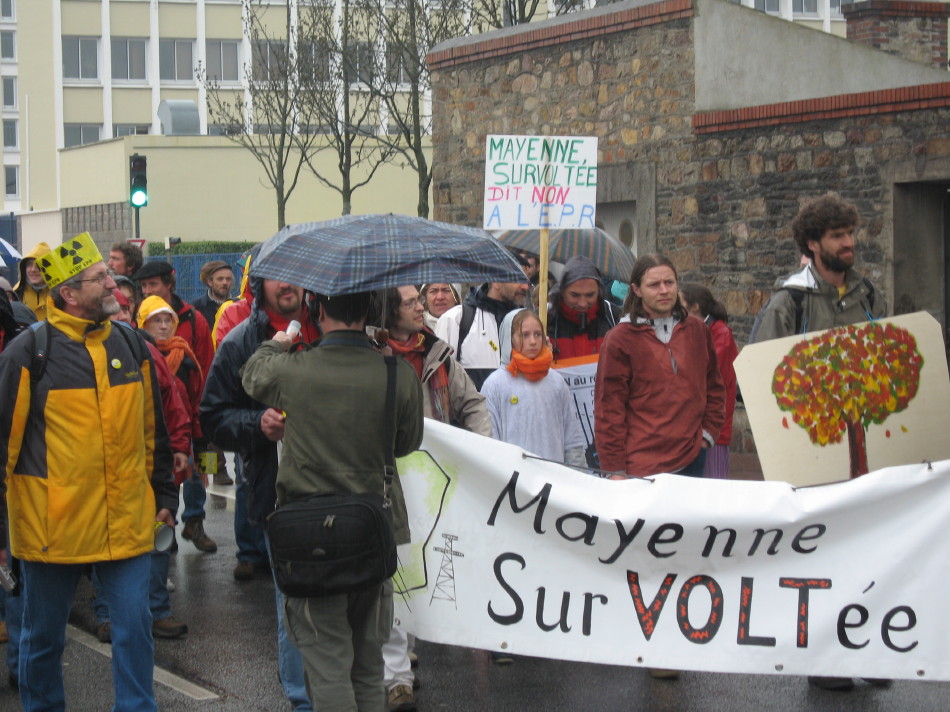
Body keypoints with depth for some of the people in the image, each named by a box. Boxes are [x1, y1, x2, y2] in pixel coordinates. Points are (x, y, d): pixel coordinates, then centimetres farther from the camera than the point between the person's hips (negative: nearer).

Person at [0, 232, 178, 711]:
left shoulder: (131, 344, 6)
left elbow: (152, 426, 16)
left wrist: (164, 493, 18)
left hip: (126, 522, 3)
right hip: (51, 524, -3)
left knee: (135, 628, 3)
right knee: (43, 636, 12)